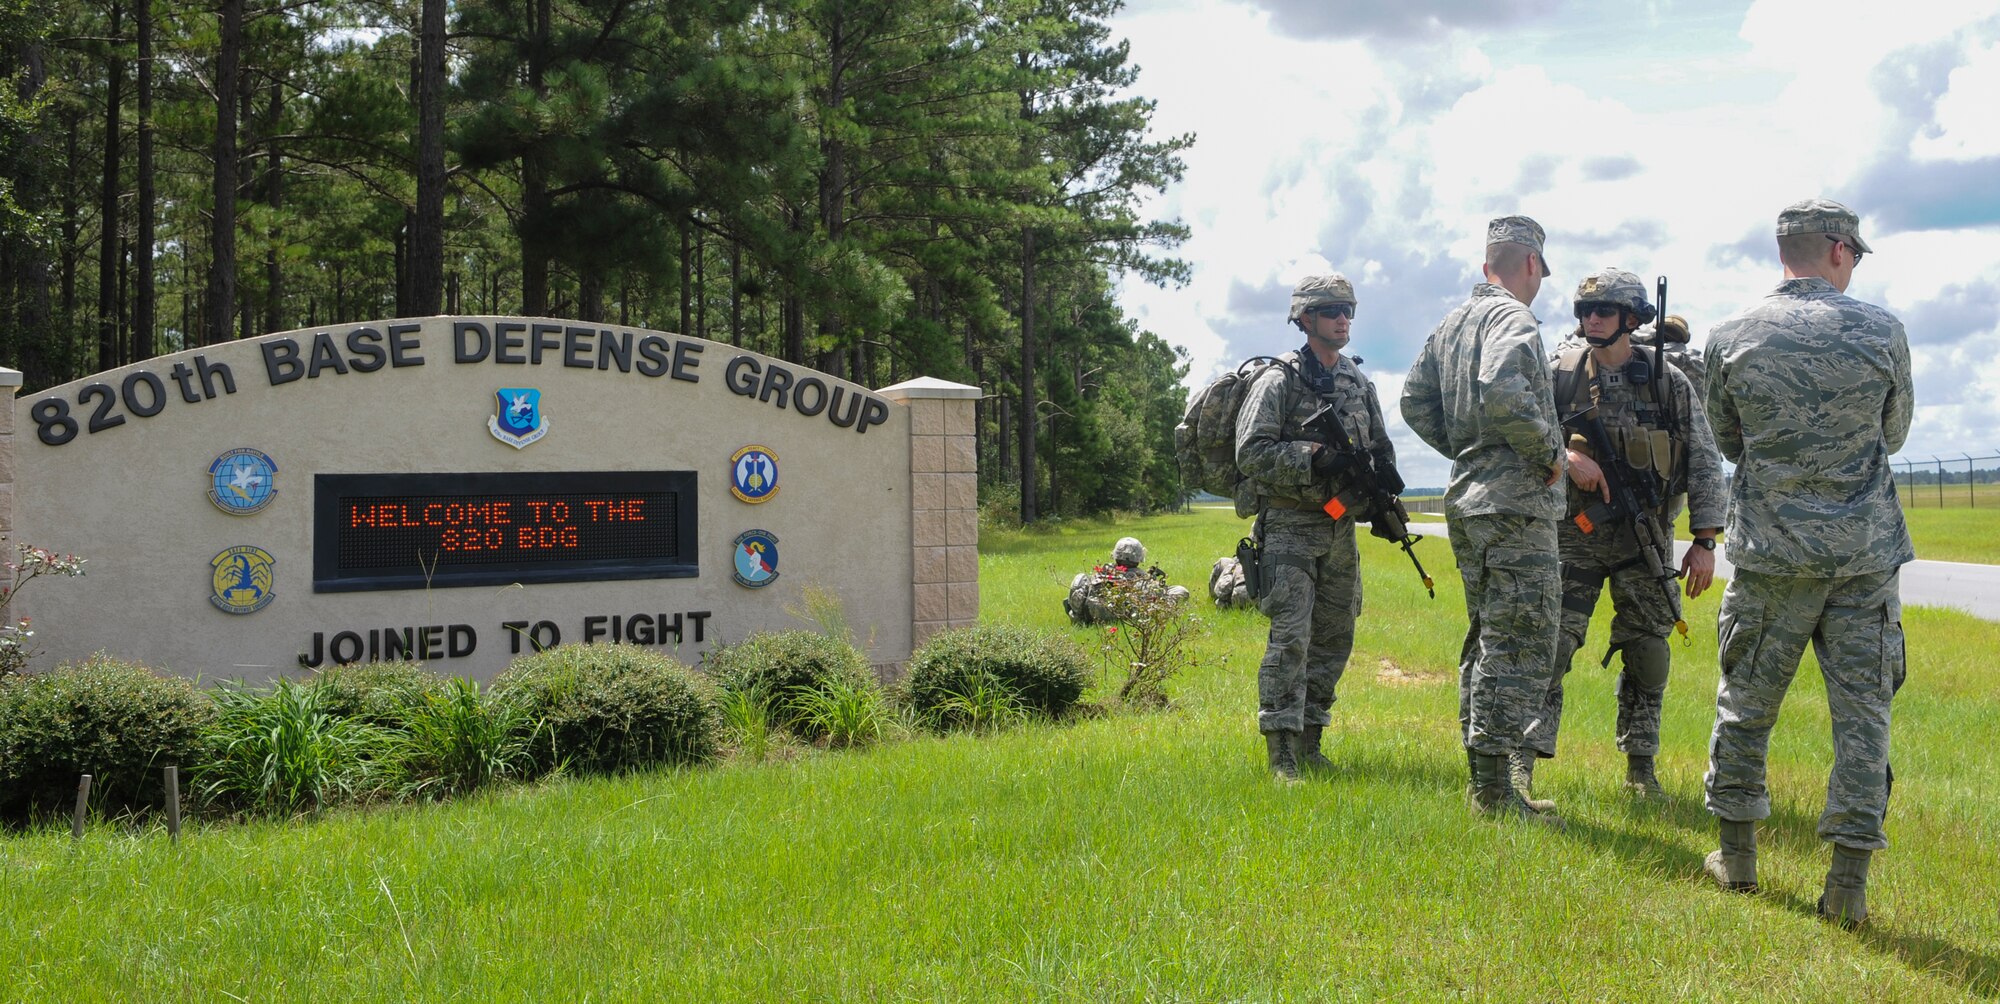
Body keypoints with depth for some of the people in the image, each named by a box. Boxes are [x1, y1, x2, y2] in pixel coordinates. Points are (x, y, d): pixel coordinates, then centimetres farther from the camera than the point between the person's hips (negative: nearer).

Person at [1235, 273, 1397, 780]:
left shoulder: (1359, 382, 14)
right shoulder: (1278, 381, -7)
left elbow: (1380, 447, 22)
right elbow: (1251, 453, -14)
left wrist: (1384, 473, -1)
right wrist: (1315, 459, -23)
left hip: (1340, 526, 7)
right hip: (1290, 525, -7)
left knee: (1335, 637, 9)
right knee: (1291, 635, -13)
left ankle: (1308, 741, 20)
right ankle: (1280, 751, -12)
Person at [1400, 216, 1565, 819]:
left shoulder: (1451, 324, 15)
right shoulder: (1514, 318, -11)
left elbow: (1415, 401, 17)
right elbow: (1503, 392, -29)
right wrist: (1549, 451, -16)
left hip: (1466, 498, 9)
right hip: (1517, 504, -9)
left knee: (1486, 639, 16)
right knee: (1521, 646, -6)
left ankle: (1482, 779, 20)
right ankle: (1494, 788, -6)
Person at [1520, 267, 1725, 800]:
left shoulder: (1670, 383, 1)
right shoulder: (1560, 373, 2)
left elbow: (1704, 463, 3)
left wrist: (1705, 541, -3)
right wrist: (1567, 456, -19)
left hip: (1644, 537, 1)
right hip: (1575, 532, -1)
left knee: (1647, 655, 7)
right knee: (1550, 644, -9)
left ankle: (1641, 767, 19)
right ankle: (1522, 762, -8)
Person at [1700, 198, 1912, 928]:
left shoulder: (1731, 340, -2)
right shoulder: (1882, 332, -3)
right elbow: (1894, 435, 11)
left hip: (1770, 549, 1)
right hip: (1865, 552, 0)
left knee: (1746, 702, 13)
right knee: (1862, 711, 5)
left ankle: (1736, 855, 21)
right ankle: (1848, 882, 4)